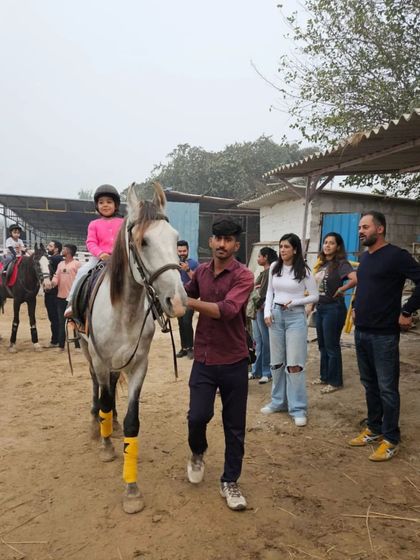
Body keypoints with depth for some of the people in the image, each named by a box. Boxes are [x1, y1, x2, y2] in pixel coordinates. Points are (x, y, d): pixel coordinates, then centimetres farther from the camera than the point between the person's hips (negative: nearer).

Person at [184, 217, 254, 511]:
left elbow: (226, 310, -27)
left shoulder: (243, 276, -12)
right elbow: (188, 292, 24)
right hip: (204, 359, 3)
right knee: (198, 415, -5)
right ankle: (198, 452, 30)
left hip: (234, 362, -2)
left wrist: (187, 302, -26)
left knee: (234, 426, 8)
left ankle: (230, 482, 28)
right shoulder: (201, 271, 4)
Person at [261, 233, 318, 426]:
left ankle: (298, 408, 6)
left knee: (294, 364, -4)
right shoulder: (274, 267, 4)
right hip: (276, 315, 5)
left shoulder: (303, 270, -7)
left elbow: (315, 296, -2)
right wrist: (267, 312, 0)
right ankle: (278, 401, 27)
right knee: (276, 362, 12)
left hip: (295, 317, -4)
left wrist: (295, 302, -15)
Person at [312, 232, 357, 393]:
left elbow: (356, 278, -31)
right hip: (320, 307, 8)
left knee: (332, 346, 1)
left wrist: (340, 290, -19)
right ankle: (325, 376, 32)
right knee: (322, 345, 17)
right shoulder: (322, 264, 10)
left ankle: (335, 382, 15)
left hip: (333, 308, -8)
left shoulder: (341, 263, -14)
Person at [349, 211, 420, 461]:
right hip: (361, 332, 8)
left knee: (387, 388, 2)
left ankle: (391, 439, 15)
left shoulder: (396, 255, -13)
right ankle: (374, 429, 30)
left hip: (384, 335, -8)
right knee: (370, 384, 16)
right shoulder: (365, 257, 12)